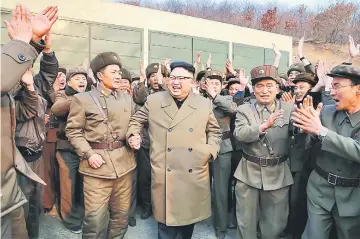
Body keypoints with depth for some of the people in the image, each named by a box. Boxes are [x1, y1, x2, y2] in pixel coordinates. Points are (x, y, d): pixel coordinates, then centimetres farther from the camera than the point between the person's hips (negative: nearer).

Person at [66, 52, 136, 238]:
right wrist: (88, 153, -12)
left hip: (124, 162, 4)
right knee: (95, 217, 0)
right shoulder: (82, 99, 0)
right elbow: (73, 131, -1)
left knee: (121, 213, 14)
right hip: (97, 163, -4)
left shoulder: (127, 98, 13)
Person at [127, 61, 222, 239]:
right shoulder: (153, 101, 2)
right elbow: (137, 120, 16)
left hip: (194, 176, 2)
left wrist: (211, 149, -1)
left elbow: (214, 131, 14)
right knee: (167, 220, 6)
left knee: (189, 216, 19)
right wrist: (133, 134, -2)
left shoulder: (205, 104, 4)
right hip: (165, 176, -1)